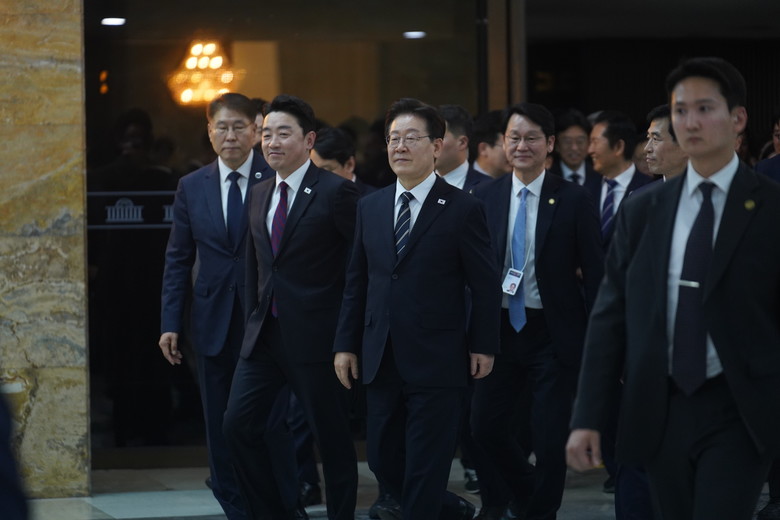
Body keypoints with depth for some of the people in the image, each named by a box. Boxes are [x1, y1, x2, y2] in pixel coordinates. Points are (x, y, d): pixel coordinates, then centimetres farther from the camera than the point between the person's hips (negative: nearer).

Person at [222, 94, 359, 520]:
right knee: (237, 425, 1)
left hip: (317, 337, -7)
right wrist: (254, 319, 16)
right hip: (265, 336, 7)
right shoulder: (258, 196, 13)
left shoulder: (335, 191, -9)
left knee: (332, 439, 3)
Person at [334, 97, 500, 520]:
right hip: (381, 361, 5)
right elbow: (356, 283, 12)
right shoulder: (370, 207, 10)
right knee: (383, 461, 10)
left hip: (438, 362, -5)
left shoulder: (462, 209, -5)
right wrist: (346, 343, 7)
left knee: (425, 471, -3)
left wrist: (483, 346, -6)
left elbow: (486, 285, -3)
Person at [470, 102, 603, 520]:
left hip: (554, 334, -3)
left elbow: (594, 273, -4)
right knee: (486, 427, 5)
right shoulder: (484, 198, 4)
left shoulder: (574, 200, -5)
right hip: (499, 328, 3)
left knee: (549, 438, 0)